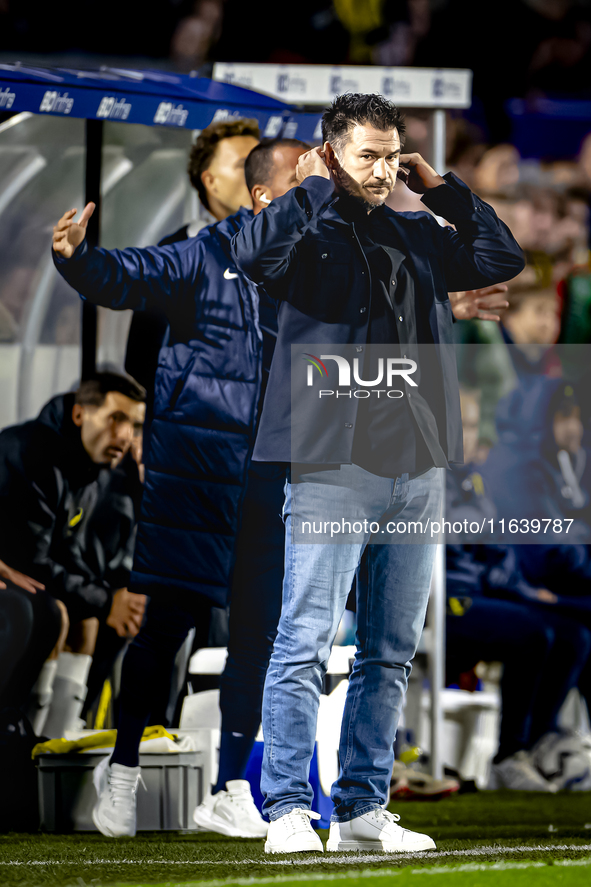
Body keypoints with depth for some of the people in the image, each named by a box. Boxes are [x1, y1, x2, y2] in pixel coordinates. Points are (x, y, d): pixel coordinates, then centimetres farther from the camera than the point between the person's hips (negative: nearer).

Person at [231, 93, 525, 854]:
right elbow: (253, 255, -22)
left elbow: (503, 259, 20)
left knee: (391, 652, 8)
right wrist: (314, 186, -11)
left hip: (417, 469, 7)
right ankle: (288, 811, -8)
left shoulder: (417, 237, 17)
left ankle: (362, 810, 13)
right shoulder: (311, 232, -2)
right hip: (332, 467, -6)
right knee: (306, 642, -9)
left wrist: (442, 190, 12)